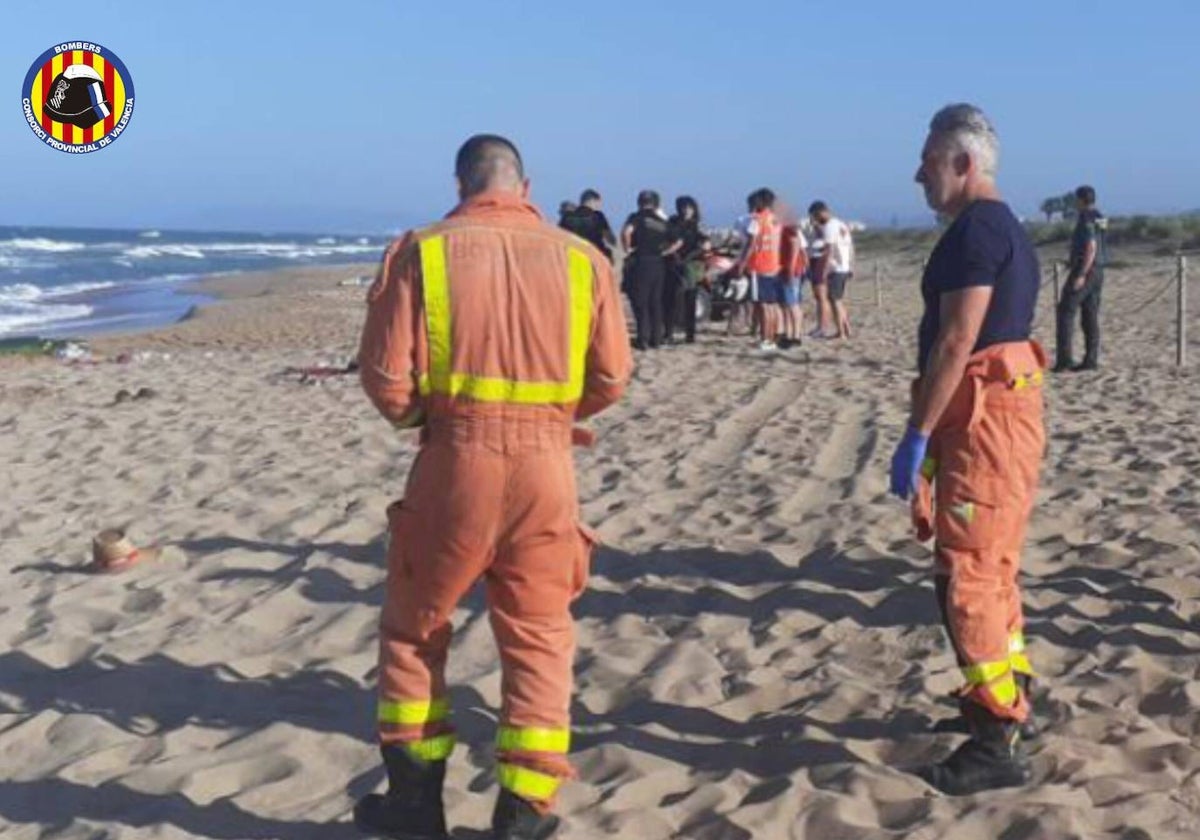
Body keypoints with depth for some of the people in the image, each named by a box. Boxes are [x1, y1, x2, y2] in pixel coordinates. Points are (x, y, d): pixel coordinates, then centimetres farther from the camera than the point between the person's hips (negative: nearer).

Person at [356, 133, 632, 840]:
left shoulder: (422, 251, -1)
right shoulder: (581, 257, 3)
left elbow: (386, 376, -6)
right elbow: (611, 379, 3)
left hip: (455, 458, -1)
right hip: (546, 463, 1)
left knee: (415, 629, 18)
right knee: (539, 642, 14)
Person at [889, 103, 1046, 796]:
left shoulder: (976, 228, -14)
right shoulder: (1006, 227, 18)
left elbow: (957, 339, -21)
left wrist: (918, 434, -19)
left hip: (983, 420, -11)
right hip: (1003, 413, 11)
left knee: (968, 576, -8)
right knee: (992, 567, 20)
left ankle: (999, 743, -3)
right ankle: (1010, 697, 33)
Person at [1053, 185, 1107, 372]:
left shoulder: (1087, 219, -14)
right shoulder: (1100, 218, 14)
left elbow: (1091, 248, -22)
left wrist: (1081, 275, -24)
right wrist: (1073, 262, 29)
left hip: (1085, 270, -9)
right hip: (1098, 271, 9)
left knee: (1066, 312, -6)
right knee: (1090, 316, 9)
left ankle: (1063, 359, -10)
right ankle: (1091, 360, 9)